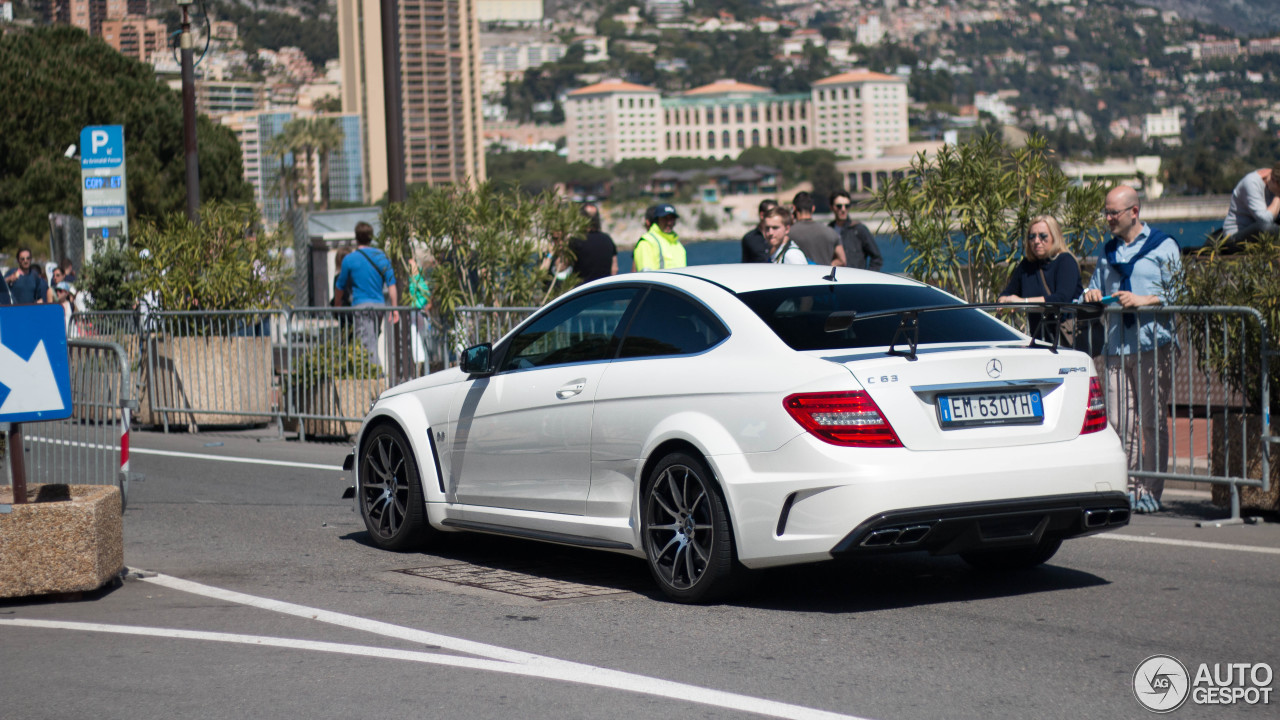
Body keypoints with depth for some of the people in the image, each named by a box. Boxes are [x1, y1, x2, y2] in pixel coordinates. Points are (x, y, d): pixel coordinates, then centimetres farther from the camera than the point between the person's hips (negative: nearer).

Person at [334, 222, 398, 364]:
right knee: (373, 344, 16)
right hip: (379, 305, 5)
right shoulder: (381, 257, 6)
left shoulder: (349, 260, -2)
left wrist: (338, 306, 23)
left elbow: (340, 287, 7)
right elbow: (391, 284, 2)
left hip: (361, 305, -5)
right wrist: (394, 308, 6)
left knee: (367, 347, -9)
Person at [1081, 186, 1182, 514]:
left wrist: (1144, 300, -16)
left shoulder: (1163, 246, 3)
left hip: (1154, 346, -5)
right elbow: (1095, 288, 28)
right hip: (1115, 348, 5)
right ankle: (1128, 489, 3)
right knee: (1119, 421, -1)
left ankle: (1151, 492, -1)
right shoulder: (1107, 251, 20)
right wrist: (1092, 295, 4)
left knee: (1152, 420, -5)